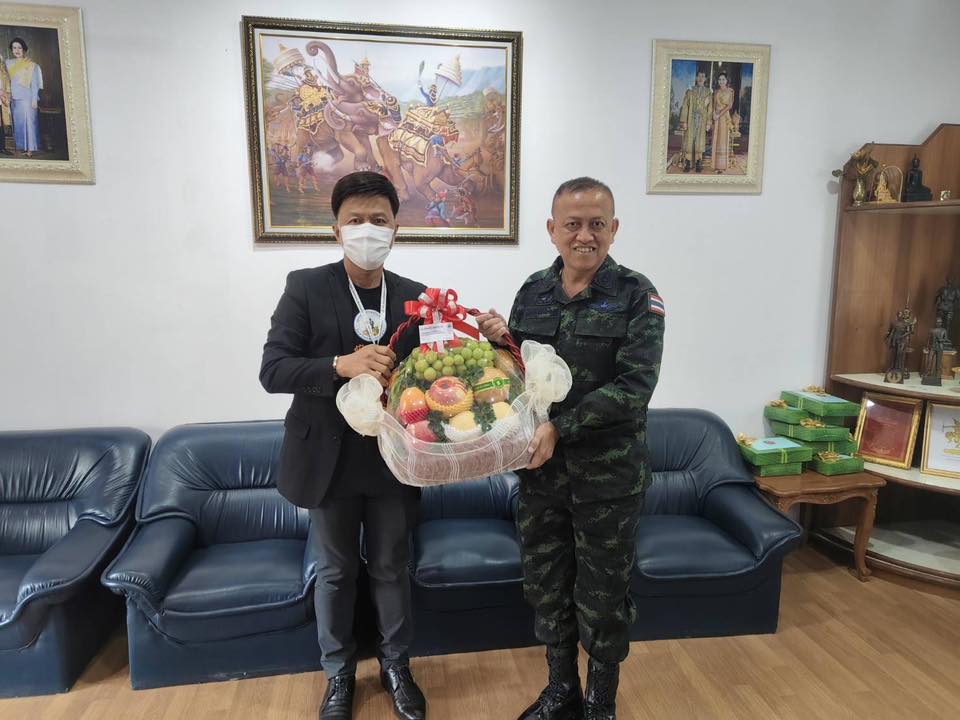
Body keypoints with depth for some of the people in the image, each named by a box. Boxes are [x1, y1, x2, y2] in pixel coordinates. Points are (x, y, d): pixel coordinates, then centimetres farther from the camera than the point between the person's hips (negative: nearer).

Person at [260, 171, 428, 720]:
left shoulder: (414, 297, 0)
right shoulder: (306, 287, -8)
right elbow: (272, 370, -15)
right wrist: (341, 365, -29)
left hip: (392, 461, 2)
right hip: (329, 459, -1)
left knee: (392, 568, 17)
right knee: (335, 572, 16)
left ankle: (396, 664, 40)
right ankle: (339, 672, 39)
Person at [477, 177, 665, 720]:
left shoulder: (637, 296, -9)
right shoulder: (533, 291, 3)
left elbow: (635, 385, -19)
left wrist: (561, 428, -26)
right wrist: (499, 343, -12)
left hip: (609, 473, -4)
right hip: (540, 468, 4)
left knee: (603, 594, 13)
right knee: (546, 584, 17)